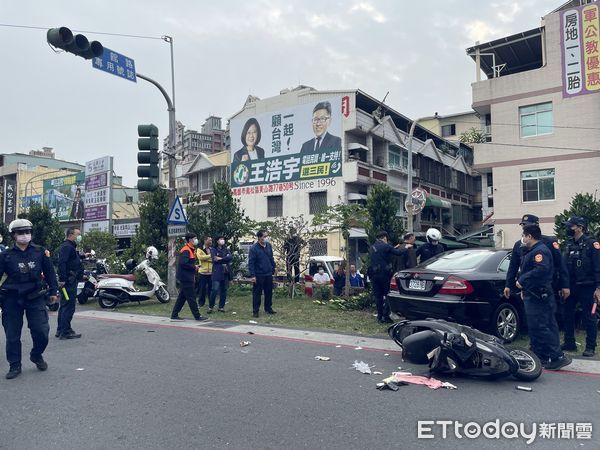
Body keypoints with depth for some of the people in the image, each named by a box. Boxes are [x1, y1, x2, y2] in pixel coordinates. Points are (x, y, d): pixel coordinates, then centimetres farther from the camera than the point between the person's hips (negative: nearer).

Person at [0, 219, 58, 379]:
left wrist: (53, 292, 8)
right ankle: (15, 365, 21)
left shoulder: (40, 252, 4)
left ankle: (36, 355, 26)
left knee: (42, 332, -2)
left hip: (35, 298, 0)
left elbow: (49, 272, 9)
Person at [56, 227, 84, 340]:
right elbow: (61, 263, -24)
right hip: (69, 282, -12)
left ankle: (60, 331, 24)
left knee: (64, 306, 16)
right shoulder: (67, 247, -13)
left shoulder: (71, 247, 22)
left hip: (70, 281, 12)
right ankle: (65, 332, -5)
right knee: (69, 307, -8)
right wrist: (62, 279, -28)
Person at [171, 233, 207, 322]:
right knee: (191, 298, -5)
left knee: (182, 297, 13)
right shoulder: (185, 250, -16)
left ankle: (174, 315, 19)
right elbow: (183, 263, -27)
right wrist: (194, 267, -15)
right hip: (186, 278, -10)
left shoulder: (191, 250, 16)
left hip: (188, 278, 10)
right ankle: (197, 316, 0)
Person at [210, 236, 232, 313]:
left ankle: (221, 306, 15)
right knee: (215, 290, -11)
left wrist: (220, 259, -12)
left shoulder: (227, 250, 15)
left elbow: (230, 257, -4)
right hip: (217, 273, -4)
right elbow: (214, 260, -10)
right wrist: (225, 260, -7)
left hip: (226, 272, 4)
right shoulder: (214, 250, 4)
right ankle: (210, 306, 1)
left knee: (224, 290, 6)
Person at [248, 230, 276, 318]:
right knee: (257, 293, 2)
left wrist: (273, 269, 15)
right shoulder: (254, 248, -12)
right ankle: (255, 311, 11)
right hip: (258, 275, -6)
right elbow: (251, 263, -13)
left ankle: (268, 309, 26)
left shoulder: (269, 246, 5)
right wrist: (252, 275, -17)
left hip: (268, 274, 6)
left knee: (269, 292, 13)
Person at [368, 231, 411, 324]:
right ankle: (385, 316, 0)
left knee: (378, 296, 10)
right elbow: (399, 253, -10)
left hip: (374, 275, 6)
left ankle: (379, 316, 13)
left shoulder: (372, 248, 13)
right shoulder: (386, 246, -9)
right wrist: (406, 247, 9)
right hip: (384, 274, -6)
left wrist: (393, 249, 27)